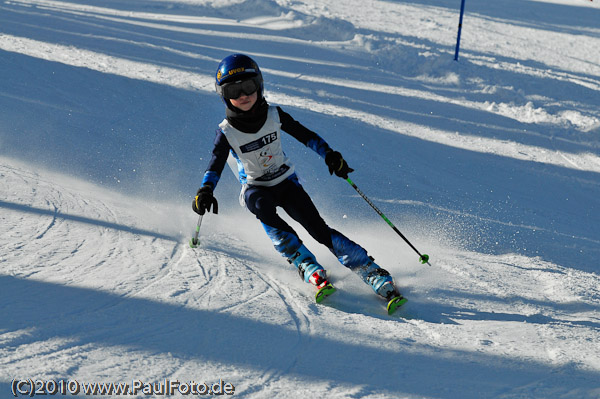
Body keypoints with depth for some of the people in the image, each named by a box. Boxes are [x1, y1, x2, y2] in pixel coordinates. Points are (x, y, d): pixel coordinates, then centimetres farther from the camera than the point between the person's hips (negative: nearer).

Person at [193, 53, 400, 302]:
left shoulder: (274, 116, -8)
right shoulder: (227, 132, -12)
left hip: (286, 182, 1)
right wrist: (205, 191, -35)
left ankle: (372, 272, -17)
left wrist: (329, 155, -13)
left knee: (318, 227, -18)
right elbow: (215, 165, -17)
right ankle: (304, 263, -35)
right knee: (262, 207, -37)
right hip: (255, 187, 0)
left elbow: (305, 136, 0)